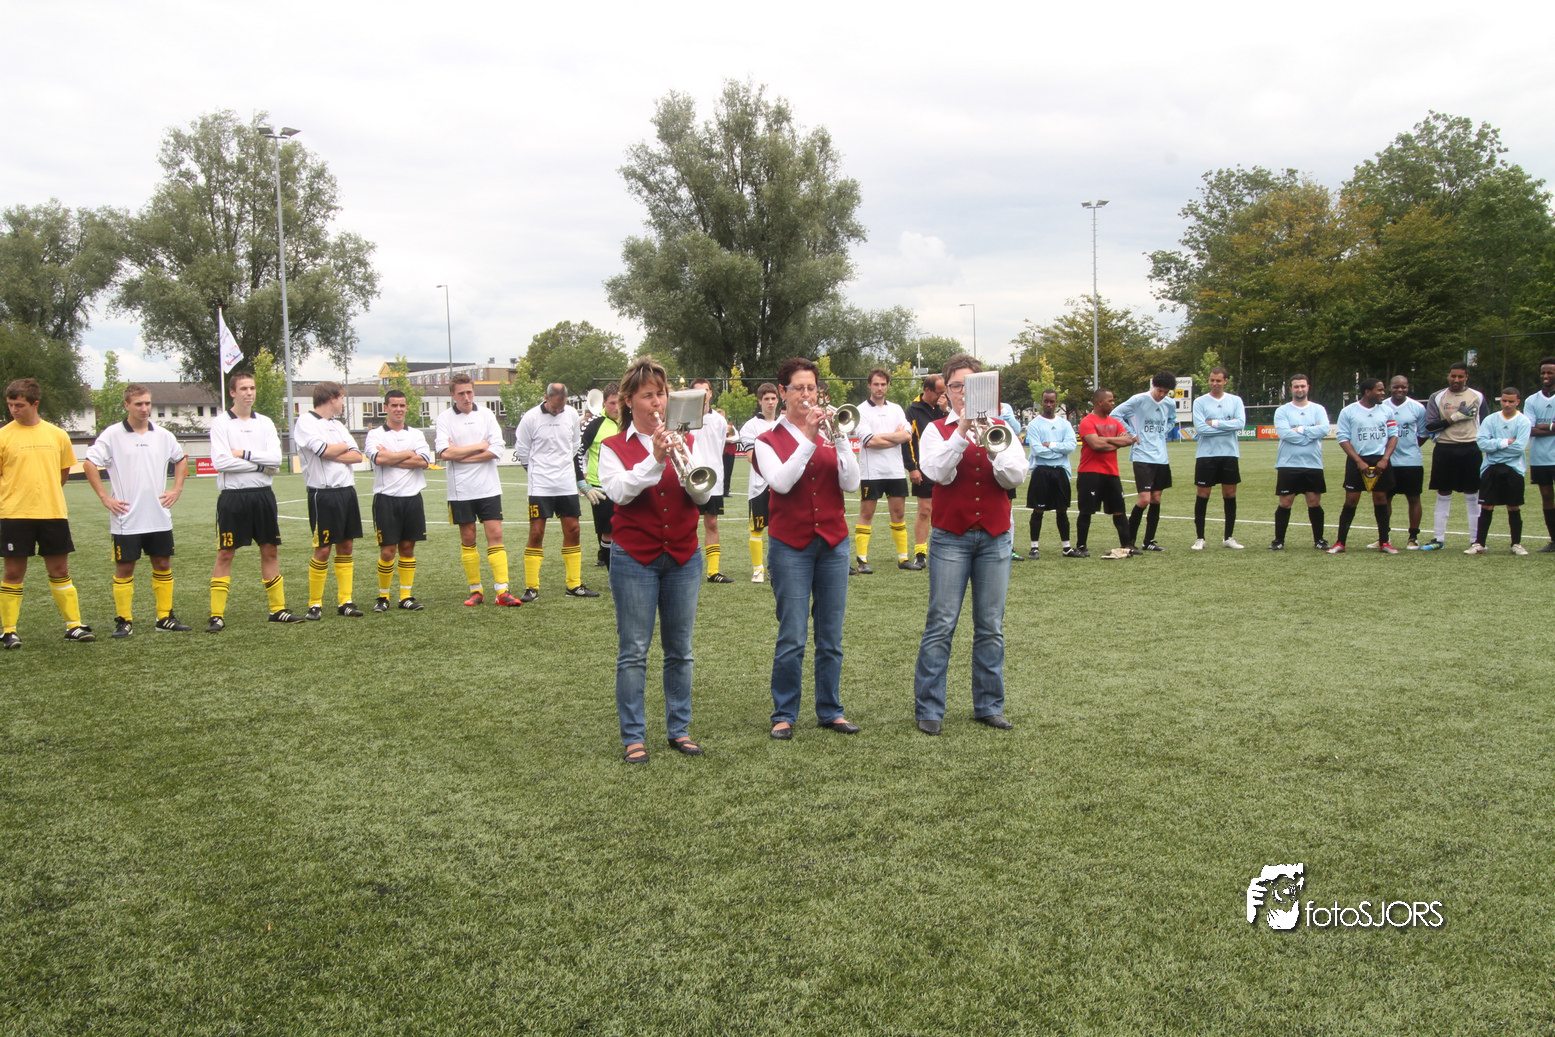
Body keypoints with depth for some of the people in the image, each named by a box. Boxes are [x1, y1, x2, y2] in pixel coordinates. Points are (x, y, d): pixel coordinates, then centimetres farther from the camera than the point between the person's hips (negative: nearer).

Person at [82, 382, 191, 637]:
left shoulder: (163, 435, 6)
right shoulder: (112, 435, -5)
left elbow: (181, 459, 21)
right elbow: (89, 464, -4)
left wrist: (177, 490, 10)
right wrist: (105, 497, -8)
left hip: (159, 517, 3)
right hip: (126, 518, -3)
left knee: (163, 564, 7)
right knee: (124, 568, 2)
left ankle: (165, 618, 15)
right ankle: (124, 621, 9)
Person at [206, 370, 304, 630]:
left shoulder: (265, 423, 9)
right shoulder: (220, 423, -2)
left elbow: (275, 458, -3)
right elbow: (220, 461, -14)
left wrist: (244, 454, -12)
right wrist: (261, 464, -10)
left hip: (263, 495, 4)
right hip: (233, 496, -4)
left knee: (270, 550, 8)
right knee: (225, 554, -1)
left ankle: (278, 609, 16)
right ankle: (217, 615, 3)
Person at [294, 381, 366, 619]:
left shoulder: (337, 425, 17)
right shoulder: (306, 422, -5)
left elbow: (357, 455, 6)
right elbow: (324, 449, -18)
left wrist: (333, 454, -9)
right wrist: (343, 447, 2)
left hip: (347, 491, 7)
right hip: (323, 494, -7)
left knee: (347, 546, 8)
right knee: (322, 550, -3)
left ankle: (345, 601, 15)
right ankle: (315, 604, 8)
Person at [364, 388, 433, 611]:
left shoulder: (416, 434, 11)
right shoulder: (375, 434, 3)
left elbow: (424, 461, -7)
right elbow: (378, 458, -18)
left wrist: (391, 458, -10)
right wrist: (408, 454, -6)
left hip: (412, 498, 3)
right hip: (386, 499, -3)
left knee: (408, 548, 7)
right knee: (387, 551, -3)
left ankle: (406, 596, 14)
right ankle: (383, 597, 11)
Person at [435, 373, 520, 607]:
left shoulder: (486, 414, 3)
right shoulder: (444, 418, -1)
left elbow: (495, 449, -6)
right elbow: (444, 452, -13)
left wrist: (460, 455, -9)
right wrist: (480, 446, -8)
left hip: (488, 487, 1)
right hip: (460, 490, 0)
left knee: (495, 535, -4)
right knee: (468, 539, 6)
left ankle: (502, 590, -5)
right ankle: (475, 590, 15)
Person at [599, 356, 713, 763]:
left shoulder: (686, 439, 8)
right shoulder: (614, 447, 2)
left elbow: (703, 494, -4)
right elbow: (619, 491, -16)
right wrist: (654, 459, -26)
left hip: (683, 557, 3)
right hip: (634, 558, -3)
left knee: (680, 649, 9)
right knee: (634, 651, 0)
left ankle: (679, 729, 20)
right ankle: (633, 736, 8)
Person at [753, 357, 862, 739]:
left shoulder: (830, 434, 10)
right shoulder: (768, 441, 4)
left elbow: (850, 483, -4)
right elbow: (781, 482, -15)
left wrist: (840, 438, -15)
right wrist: (808, 439, -20)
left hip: (833, 542, 3)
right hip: (791, 545, -3)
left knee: (831, 636, 7)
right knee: (792, 638, -4)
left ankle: (830, 710, 18)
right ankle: (784, 714, 8)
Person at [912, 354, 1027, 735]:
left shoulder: (1000, 428, 11)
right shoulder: (936, 430, 4)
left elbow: (1016, 477, -3)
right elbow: (939, 473, -13)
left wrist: (992, 447, -20)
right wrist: (961, 431, -20)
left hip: (995, 537, 3)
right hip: (951, 538, -3)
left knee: (991, 627, 7)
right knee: (941, 625, -4)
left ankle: (989, 705, 17)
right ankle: (928, 709, 3)